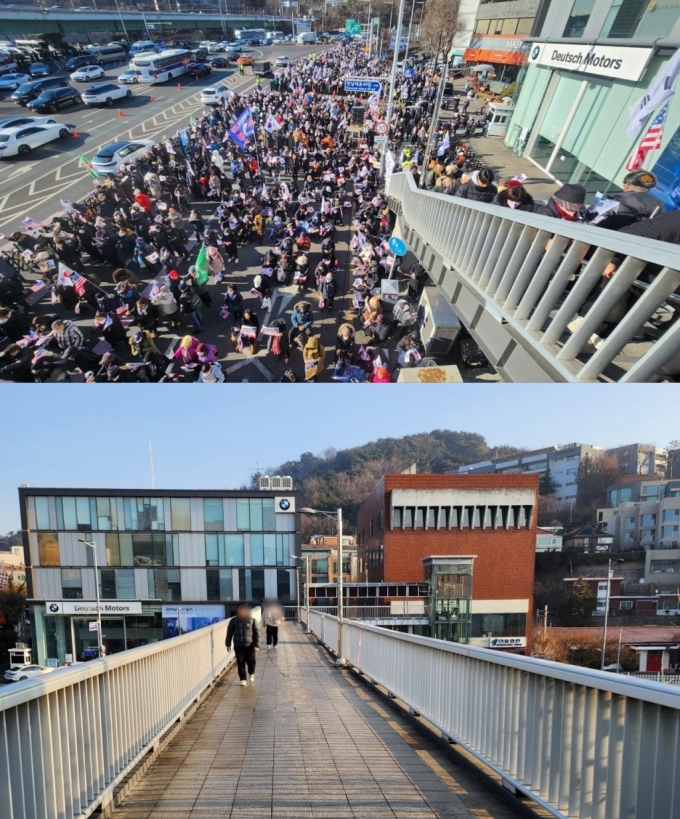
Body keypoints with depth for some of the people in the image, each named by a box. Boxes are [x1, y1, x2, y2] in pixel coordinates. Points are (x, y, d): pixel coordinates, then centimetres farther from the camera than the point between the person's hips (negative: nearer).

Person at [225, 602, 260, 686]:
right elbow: (229, 632, 8)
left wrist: (256, 645, -7)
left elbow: (256, 633, -1)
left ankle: (251, 674, 31)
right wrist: (228, 644, 4)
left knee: (251, 662, 1)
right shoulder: (234, 620, 2)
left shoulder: (252, 620, -1)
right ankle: (243, 679, 19)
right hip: (238, 646, 1)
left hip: (250, 646, -1)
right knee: (240, 664, 3)